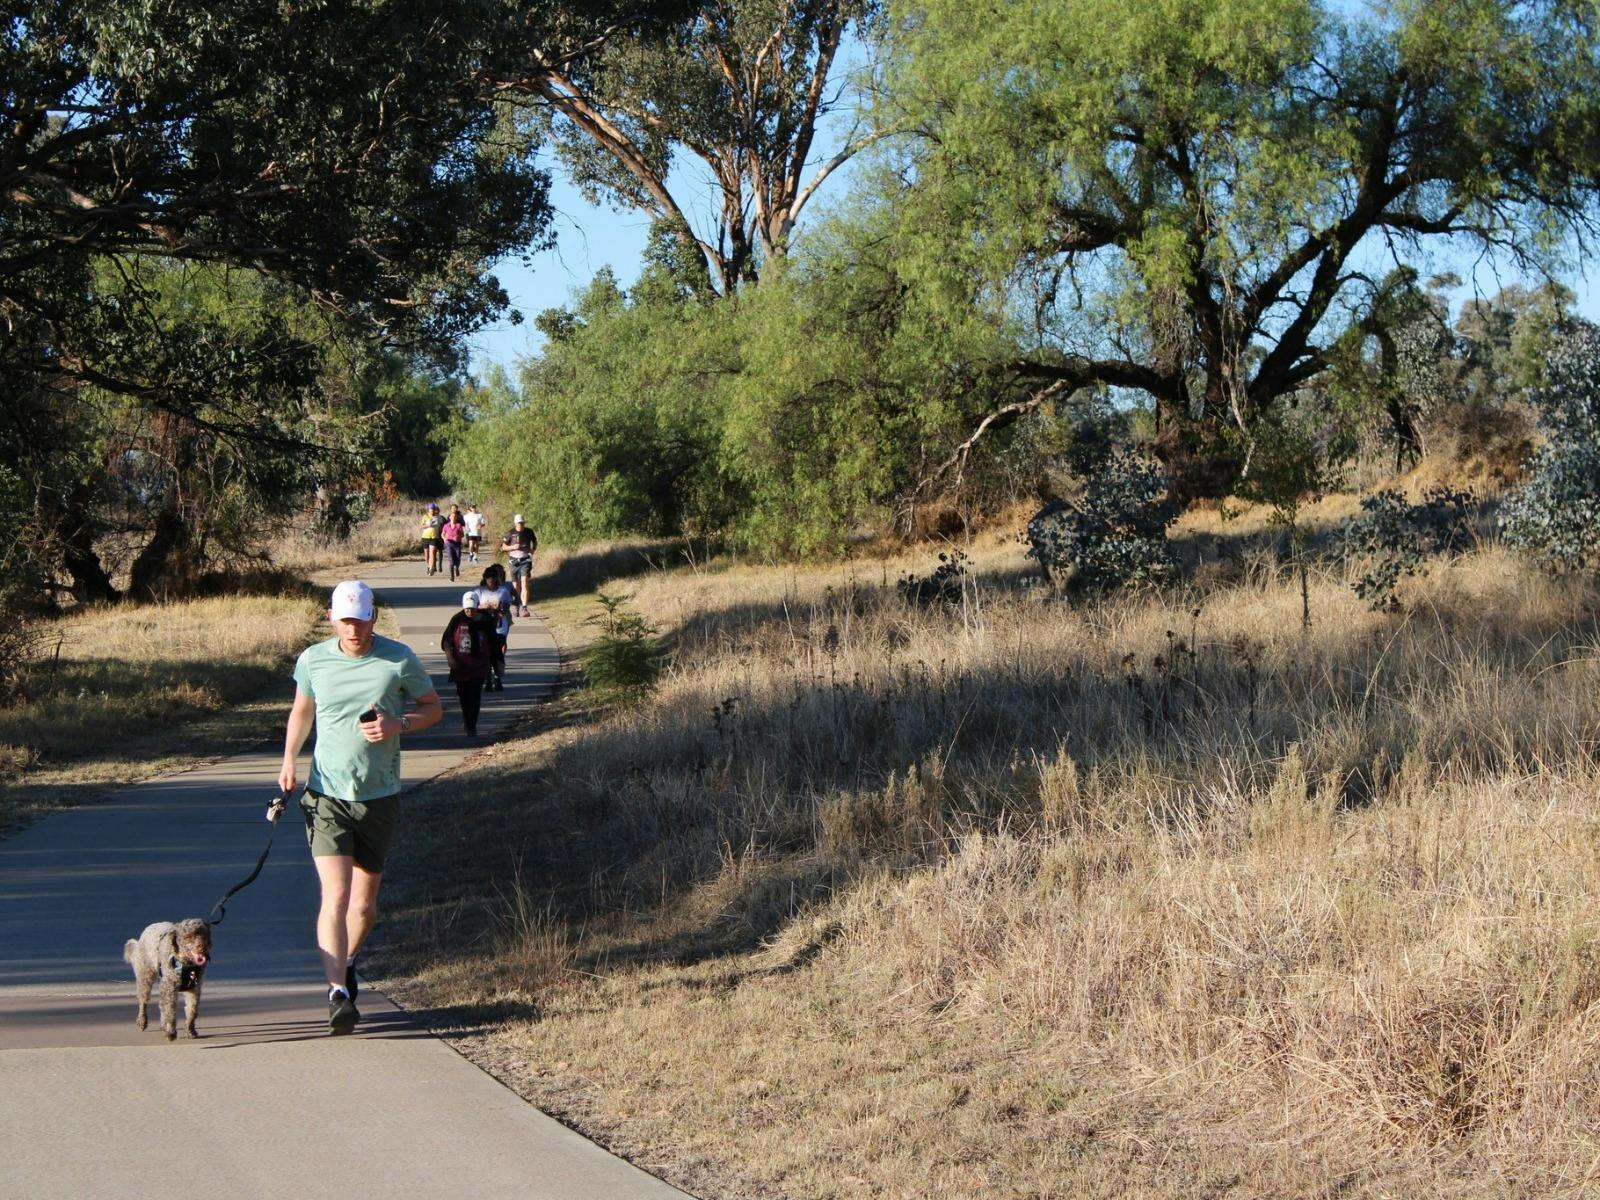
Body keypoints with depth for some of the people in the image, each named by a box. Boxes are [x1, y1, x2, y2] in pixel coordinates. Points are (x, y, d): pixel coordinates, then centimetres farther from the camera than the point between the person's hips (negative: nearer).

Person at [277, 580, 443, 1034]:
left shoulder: (400, 660, -5)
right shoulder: (312, 660, -1)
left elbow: (433, 707, 7)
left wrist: (398, 725, -13)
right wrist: (289, 760, 3)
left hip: (379, 797, 1)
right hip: (327, 796, -1)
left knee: (365, 902, 11)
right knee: (336, 895, -16)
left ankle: (345, 965, 39)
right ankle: (338, 992, -19)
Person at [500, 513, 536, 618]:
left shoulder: (528, 532, 2)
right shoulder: (510, 533, -2)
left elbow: (535, 542, 20)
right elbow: (503, 546, 3)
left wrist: (532, 550, 3)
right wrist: (512, 547, -14)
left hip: (525, 561, -1)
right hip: (514, 561, 1)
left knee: (524, 583, -16)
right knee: (516, 586, 8)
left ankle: (524, 608, -23)